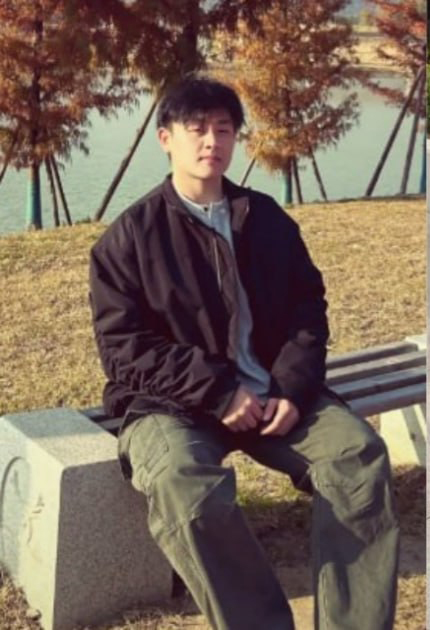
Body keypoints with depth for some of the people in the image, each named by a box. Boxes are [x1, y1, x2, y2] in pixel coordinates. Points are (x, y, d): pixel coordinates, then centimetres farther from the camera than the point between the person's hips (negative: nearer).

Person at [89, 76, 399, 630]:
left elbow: (308, 309, 10)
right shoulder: (128, 237, 0)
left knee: (360, 453, -24)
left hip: (274, 392, 4)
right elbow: (123, 349, -6)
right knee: (184, 486, -37)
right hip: (171, 404, -3)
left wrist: (292, 387, -10)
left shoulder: (267, 220, 13)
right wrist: (218, 392, -17)